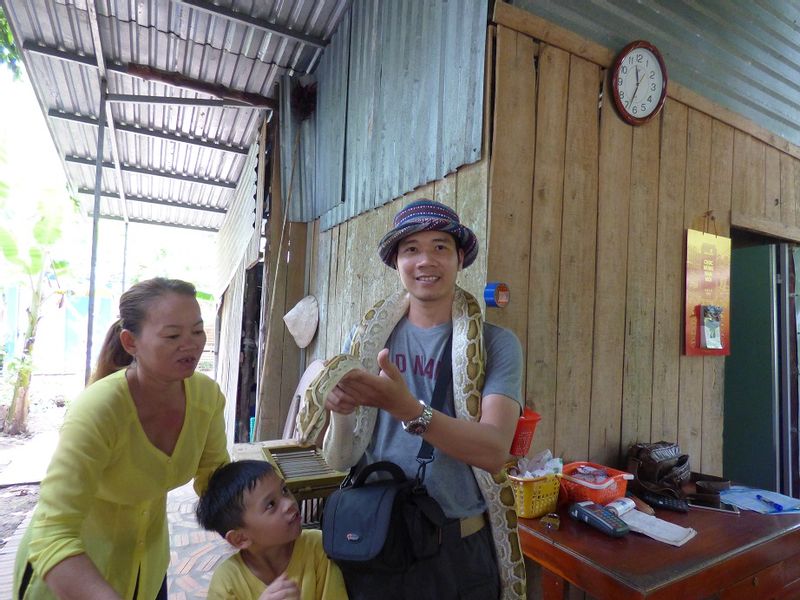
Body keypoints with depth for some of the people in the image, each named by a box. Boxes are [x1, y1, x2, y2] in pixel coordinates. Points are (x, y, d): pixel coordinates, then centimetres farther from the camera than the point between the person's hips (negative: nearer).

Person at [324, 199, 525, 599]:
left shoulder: (496, 343, -8)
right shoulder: (367, 336, -3)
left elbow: (494, 452, -20)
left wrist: (406, 408, -35)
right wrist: (335, 404, -24)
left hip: (459, 545, -1)